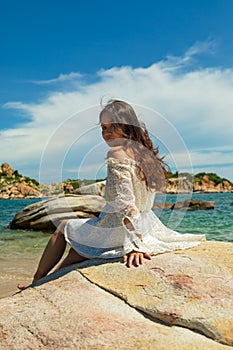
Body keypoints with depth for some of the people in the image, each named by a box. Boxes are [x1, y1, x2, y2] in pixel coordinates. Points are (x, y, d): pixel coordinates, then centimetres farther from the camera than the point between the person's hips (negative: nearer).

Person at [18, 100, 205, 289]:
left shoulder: (117, 154, -19)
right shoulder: (146, 152, 6)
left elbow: (125, 202, -26)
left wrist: (134, 245, -25)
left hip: (118, 230, -7)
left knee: (64, 227, 18)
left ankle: (36, 284, 33)